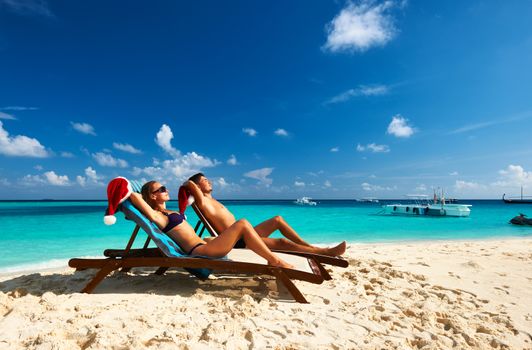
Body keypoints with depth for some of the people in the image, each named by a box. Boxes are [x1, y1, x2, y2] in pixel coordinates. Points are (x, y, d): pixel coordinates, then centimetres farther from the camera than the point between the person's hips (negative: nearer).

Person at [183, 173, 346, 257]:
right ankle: (327, 252, -10)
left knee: (278, 219, 7)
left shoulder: (212, 200, 21)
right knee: (282, 242, -17)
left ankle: (309, 246, 6)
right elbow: (190, 183, -23)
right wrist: (185, 185, -5)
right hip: (238, 240, -11)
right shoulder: (203, 201, -8)